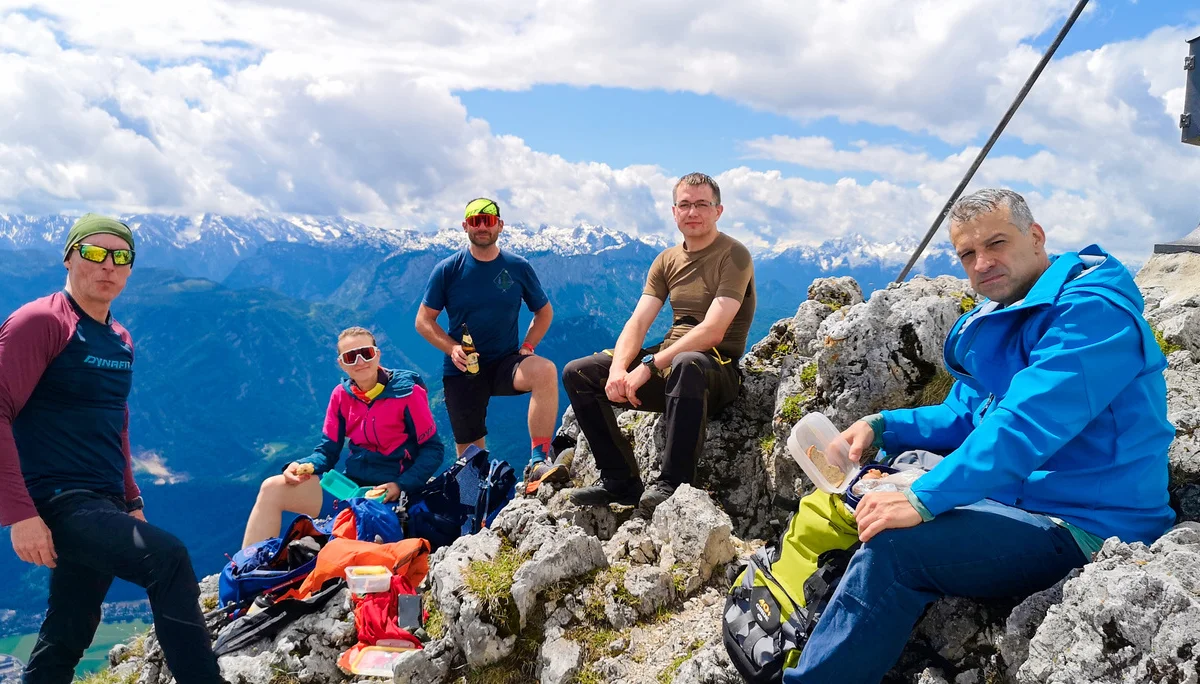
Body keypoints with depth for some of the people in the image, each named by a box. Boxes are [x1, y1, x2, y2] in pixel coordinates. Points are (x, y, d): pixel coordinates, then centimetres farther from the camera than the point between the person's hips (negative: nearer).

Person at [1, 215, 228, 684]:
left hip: (103, 505, 8)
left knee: (67, 638, 14)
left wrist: (131, 501, 20)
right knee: (168, 558, -27)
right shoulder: (40, 322, -9)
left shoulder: (120, 340, 14)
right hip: (56, 502, -8)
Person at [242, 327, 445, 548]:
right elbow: (328, 450, 8)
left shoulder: (407, 392, -10)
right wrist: (303, 466, -14)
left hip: (388, 495, -6)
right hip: (350, 485, 6)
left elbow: (433, 450, -7)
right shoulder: (341, 395, 6)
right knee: (272, 488, -9)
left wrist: (400, 486, -20)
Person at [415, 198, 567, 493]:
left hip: (506, 363, 0)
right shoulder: (447, 270, -2)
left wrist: (527, 346, -6)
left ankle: (538, 462, -33)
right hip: (461, 370, 0)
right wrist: (452, 348, -16)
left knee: (545, 371, -33)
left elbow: (544, 312, 11)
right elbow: (423, 320, 1)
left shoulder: (518, 267, -1)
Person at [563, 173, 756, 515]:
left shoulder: (734, 256, -8)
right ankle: (620, 481, -6)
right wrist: (617, 369, -18)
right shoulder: (667, 260, 12)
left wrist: (650, 365, -25)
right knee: (576, 373, -5)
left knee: (687, 365, -42)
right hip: (665, 361, 7)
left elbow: (713, 332, -20)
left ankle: (672, 483, -29)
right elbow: (637, 323, 3)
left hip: (718, 368, -7)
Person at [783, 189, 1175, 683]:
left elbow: (1025, 425, -30)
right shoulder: (1000, 318, 14)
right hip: (1010, 495, 10)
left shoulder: (1093, 309, -18)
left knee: (892, 548, -29)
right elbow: (963, 416, 19)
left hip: (1084, 526, -10)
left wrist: (924, 499, -33)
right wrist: (880, 428, 2)